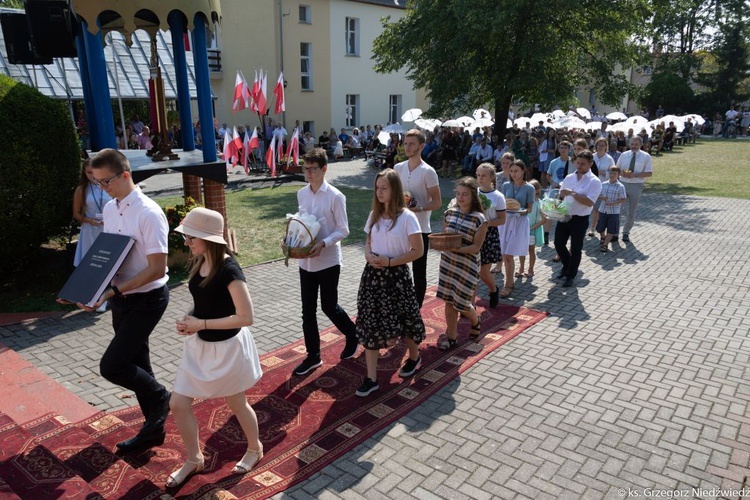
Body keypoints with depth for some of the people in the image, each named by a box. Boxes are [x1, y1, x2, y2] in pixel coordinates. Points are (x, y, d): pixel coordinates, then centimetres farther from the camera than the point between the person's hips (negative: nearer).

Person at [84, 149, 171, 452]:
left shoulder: (149, 214, -21)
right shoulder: (109, 210, 4)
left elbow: (157, 270, -23)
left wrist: (114, 292, -25)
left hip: (147, 299, -8)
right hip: (122, 299, 8)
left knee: (111, 366, -9)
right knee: (136, 366, 16)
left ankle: (160, 398, 19)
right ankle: (154, 428, 34)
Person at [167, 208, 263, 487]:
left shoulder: (229, 270, -26)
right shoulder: (197, 263, -2)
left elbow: (246, 317, -26)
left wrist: (201, 324, -22)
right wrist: (189, 320, -6)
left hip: (227, 347, -7)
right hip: (199, 345, 7)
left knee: (236, 404, 14)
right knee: (178, 405, 9)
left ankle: (255, 449, 42)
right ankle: (194, 459, 33)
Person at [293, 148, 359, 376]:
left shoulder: (335, 196, -13)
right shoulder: (301, 194, 5)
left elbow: (343, 230, -10)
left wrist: (323, 244, -24)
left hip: (328, 261, -5)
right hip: (306, 261, 6)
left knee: (329, 306, 5)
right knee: (308, 310, 9)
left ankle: (353, 335, 34)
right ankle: (313, 355, 23)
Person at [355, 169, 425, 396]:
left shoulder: (407, 217, -11)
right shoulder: (374, 215, 6)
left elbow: (418, 251, -11)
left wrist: (389, 262, -19)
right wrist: (368, 255, -8)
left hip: (396, 276, -5)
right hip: (372, 275, 5)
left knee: (404, 319, 12)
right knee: (370, 324, 3)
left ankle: (414, 356, 43)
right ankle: (371, 379, 11)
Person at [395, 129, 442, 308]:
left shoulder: (428, 172, -10)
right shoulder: (398, 168, 6)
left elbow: (437, 201, -9)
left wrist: (419, 209, -25)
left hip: (420, 229, -5)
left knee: (419, 272, 7)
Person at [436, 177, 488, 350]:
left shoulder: (479, 219, -12)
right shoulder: (449, 213, 3)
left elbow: (476, 247, -13)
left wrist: (456, 249, -26)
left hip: (467, 265, -5)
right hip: (447, 262, 5)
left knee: (462, 303, 3)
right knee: (449, 300, 9)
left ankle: (476, 321, 36)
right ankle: (451, 336, 22)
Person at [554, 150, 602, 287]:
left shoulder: (594, 182, -10)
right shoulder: (569, 178, 6)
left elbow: (589, 202, -21)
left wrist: (572, 193, -25)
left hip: (580, 219, -5)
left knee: (575, 249, 6)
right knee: (558, 244, 12)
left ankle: (570, 276, 23)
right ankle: (567, 266, 38)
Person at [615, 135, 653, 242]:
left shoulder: (646, 156, -4)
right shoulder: (624, 155, 4)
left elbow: (649, 173, -6)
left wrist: (635, 175, -20)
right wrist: (622, 172, -13)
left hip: (636, 186, -1)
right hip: (622, 184, 2)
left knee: (631, 211, 9)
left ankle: (626, 232, 24)